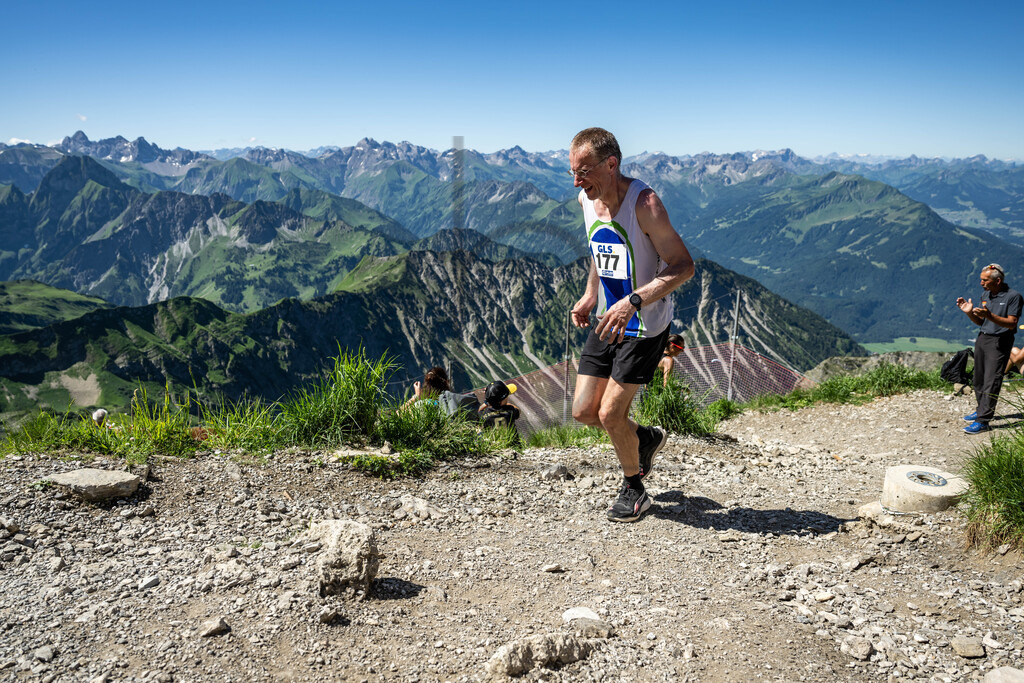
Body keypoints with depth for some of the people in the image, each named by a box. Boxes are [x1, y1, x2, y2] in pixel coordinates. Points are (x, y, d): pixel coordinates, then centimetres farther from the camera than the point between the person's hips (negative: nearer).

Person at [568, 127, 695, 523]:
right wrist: (590, 295, 9)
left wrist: (633, 301, -33)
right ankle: (646, 438, 34)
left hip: (645, 327, -7)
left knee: (610, 414, -5)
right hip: (607, 321, 7)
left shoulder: (644, 204, -23)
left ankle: (634, 488, 22)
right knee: (584, 412, 5)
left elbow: (683, 266, -23)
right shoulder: (586, 200, 0)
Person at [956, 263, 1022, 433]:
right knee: (979, 379, 11)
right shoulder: (985, 295, 11)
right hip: (982, 338, 7)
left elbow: (1011, 323, -17)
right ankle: (982, 410, 26)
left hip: (1000, 342, -7)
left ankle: (983, 421, -10)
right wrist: (970, 312, -4)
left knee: (991, 381, -9)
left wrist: (989, 315, -29)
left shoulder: (1013, 296, -10)